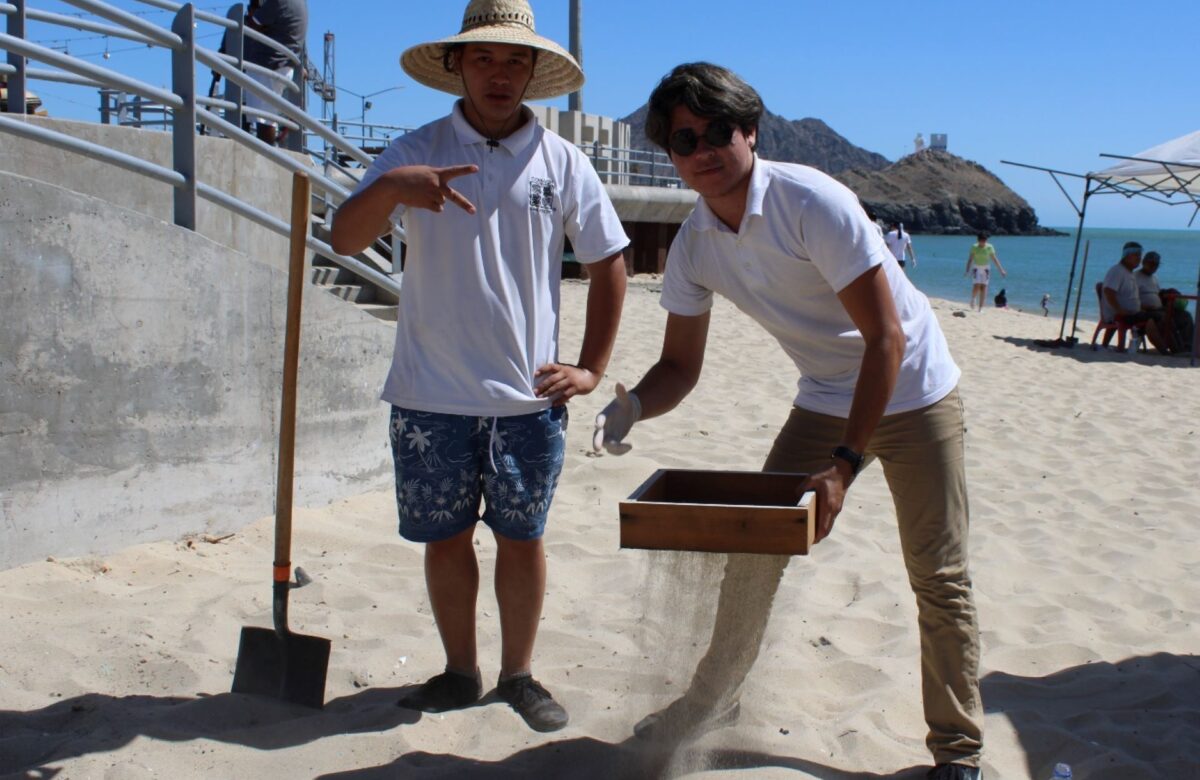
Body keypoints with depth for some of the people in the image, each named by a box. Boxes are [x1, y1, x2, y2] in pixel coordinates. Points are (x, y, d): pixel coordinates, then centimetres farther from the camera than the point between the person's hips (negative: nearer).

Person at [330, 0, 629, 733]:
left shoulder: (561, 162, 3)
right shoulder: (416, 153, 1)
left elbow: (609, 264, 9)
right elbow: (344, 239, -8)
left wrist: (592, 368, 3)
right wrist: (388, 187, -29)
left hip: (529, 395, 0)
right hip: (432, 395, 0)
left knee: (522, 537, 9)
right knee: (445, 536, 9)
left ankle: (519, 674, 26)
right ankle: (460, 671, 28)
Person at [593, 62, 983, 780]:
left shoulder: (812, 202, -27)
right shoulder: (693, 247, -8)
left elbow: (886, 336, -27)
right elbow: (681, 366, -2)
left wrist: (845, 464, -30)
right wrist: (632, 407, -25)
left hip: (913, 394, -5)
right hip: (825, 400, 5)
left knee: (940, 579, -2)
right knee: (754, 546, 4)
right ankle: (716, 698, 24)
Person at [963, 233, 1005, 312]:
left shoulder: (989, 247, -5)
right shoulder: (974, 247, -7)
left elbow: (995, 259, -1)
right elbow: (970, 259, -7)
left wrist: (1001, 270, -2)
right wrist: (967, 271, -15)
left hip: (986, 268, 1)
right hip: (976, 268, -1)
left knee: (983, 287, -3)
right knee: (976, 286, -16)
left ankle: (981, 307, 1)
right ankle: (973, 299, 15)